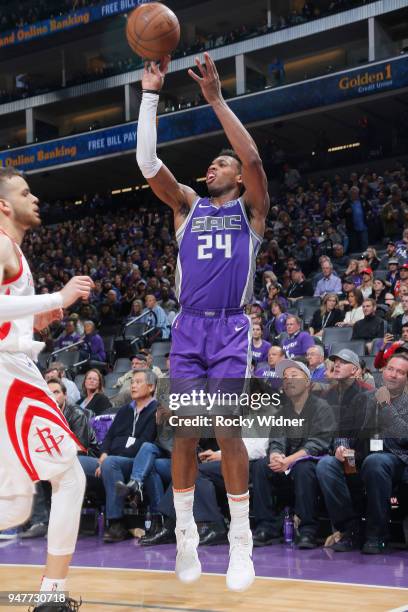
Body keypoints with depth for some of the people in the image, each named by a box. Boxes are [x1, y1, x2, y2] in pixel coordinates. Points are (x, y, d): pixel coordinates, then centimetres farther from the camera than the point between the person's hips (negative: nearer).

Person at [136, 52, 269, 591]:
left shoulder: (250, 209, 7)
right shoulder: (188, 205, 15)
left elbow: (253, 158, -11)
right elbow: (148, 162, 3)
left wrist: (216, 98, -13)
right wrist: (151, 95, -3)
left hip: (230, 330, -3)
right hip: (187, 329, 3)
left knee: (229, 432, -9)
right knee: (185, 431, 0)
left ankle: (241, 541, 1)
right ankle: (185, 534, 12)